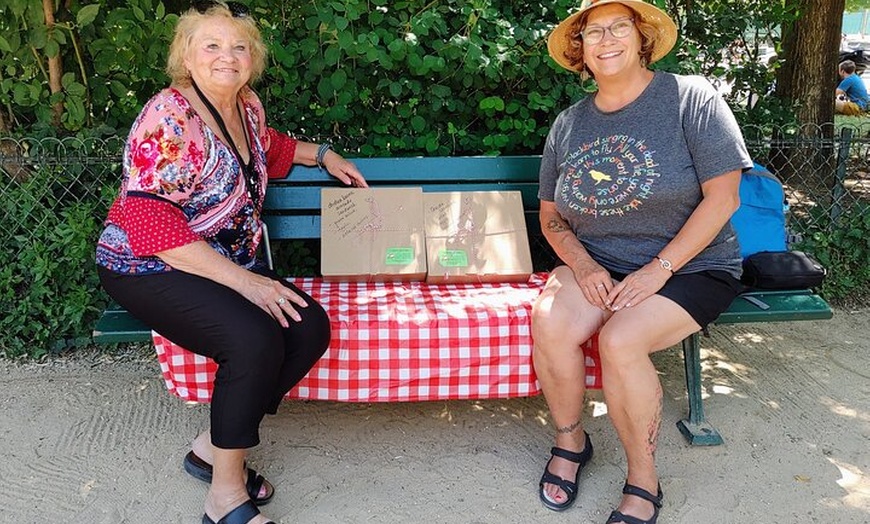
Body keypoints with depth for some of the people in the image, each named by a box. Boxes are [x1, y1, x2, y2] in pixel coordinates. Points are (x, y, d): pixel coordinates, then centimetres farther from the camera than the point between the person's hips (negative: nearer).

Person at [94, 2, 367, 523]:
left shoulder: (248, 106, 7)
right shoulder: (169, 118, -18)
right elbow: (150, 223, -25)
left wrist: (322, 154, 22)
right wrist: (243, 280, -27)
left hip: (230, 262, 8)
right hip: (147, 267, -8)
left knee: (311, 327, -14)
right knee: (256, 339, -31)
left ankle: (215, 445, 1)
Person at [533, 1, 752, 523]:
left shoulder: (691, 97, -6)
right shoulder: (568, 124, 7)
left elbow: (722, 197, -11)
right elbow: (551, 216, 10)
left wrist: (659, 269, -18)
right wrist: (582, 265, -10)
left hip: (690, 268, -3)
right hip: (598, 265, 4)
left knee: (620, 340, -31)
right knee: (548, 320, -27)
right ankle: (570, 441, 0)